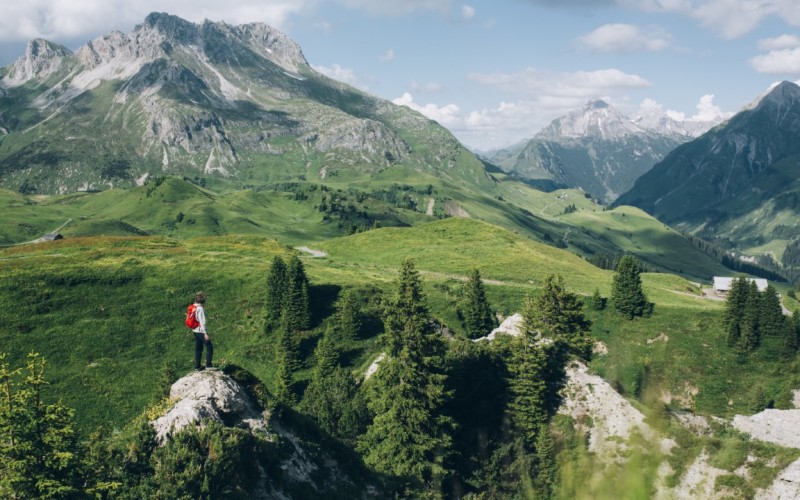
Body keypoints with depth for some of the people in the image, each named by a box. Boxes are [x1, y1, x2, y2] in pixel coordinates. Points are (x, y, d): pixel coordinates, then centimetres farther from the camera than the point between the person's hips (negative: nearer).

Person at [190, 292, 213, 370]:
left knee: (198, 348, 16)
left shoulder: (193, 307, 2)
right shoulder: (200, 309, -23)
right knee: (209, 347, 1)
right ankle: (208, 365, 3)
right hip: (201, 331, -9)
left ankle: (197, 366, 22)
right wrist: (205, 333, -22)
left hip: (195, 330, 9)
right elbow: (202, 322, -24)